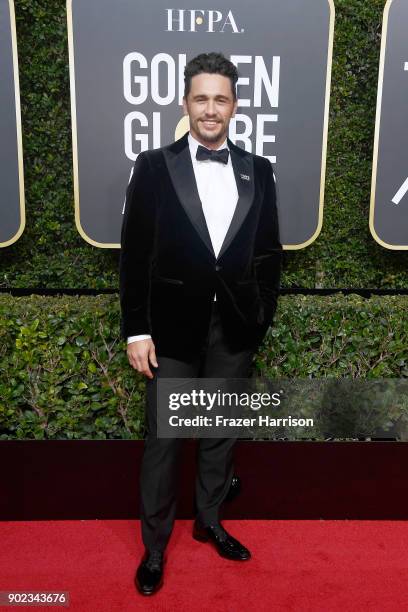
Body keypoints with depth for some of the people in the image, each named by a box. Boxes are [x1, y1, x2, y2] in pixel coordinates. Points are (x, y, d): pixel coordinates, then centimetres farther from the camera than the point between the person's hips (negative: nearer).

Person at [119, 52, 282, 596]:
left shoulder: (258, 171, 5)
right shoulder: (154, 166, -2)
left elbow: (269, 253, 8)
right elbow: (134, 254, -5)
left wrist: (262, 316, 3)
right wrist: (136, 330, -8)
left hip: (235, 327, 3)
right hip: (173, 326, -2)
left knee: (222, 431, 16)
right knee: (164, 438, 8)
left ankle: (209, 521, 38)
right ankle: (155, 544, 28)